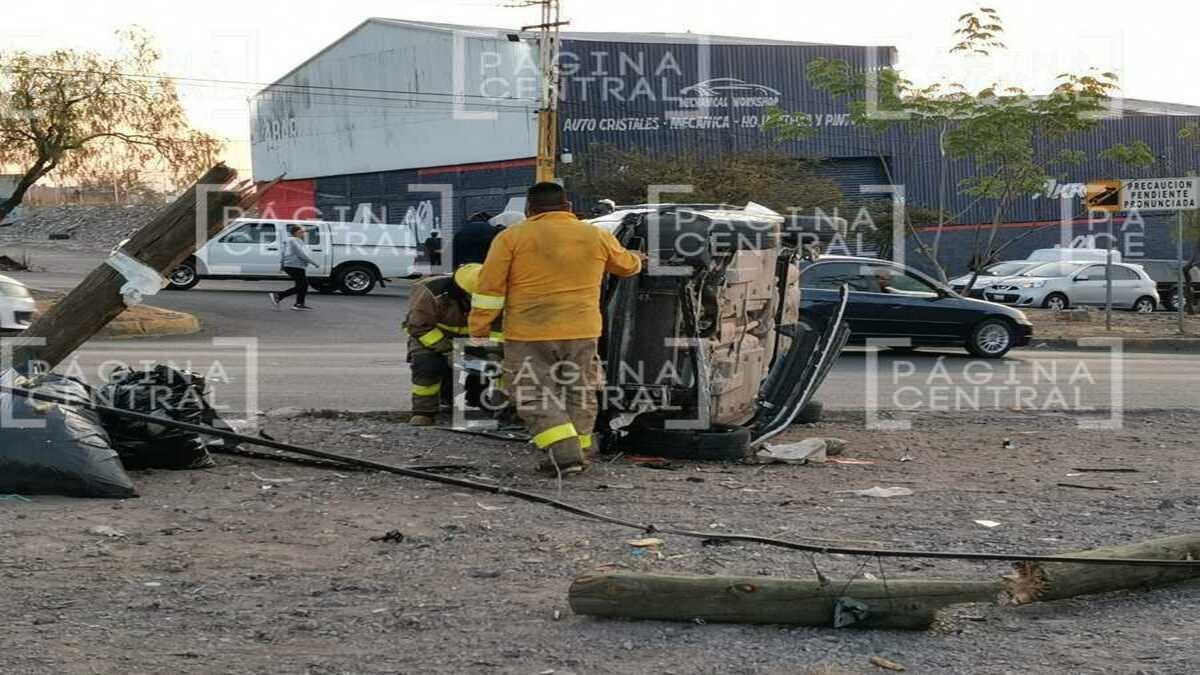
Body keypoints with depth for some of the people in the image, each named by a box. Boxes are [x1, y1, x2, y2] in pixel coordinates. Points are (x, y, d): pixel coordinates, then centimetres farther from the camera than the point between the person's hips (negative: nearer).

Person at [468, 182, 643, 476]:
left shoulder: (511, 237, -1)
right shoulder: (597, 236, 7)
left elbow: (490, 286, -5)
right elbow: (627, 265, 24)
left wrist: (479, 325, 2)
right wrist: (637, 259, 45)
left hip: (529, 334, -3)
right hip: (582, 331, 3)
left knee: (535, 396, 3)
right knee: (578, 393, 18)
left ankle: (565, 454, -10)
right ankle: (578, 451, 21)